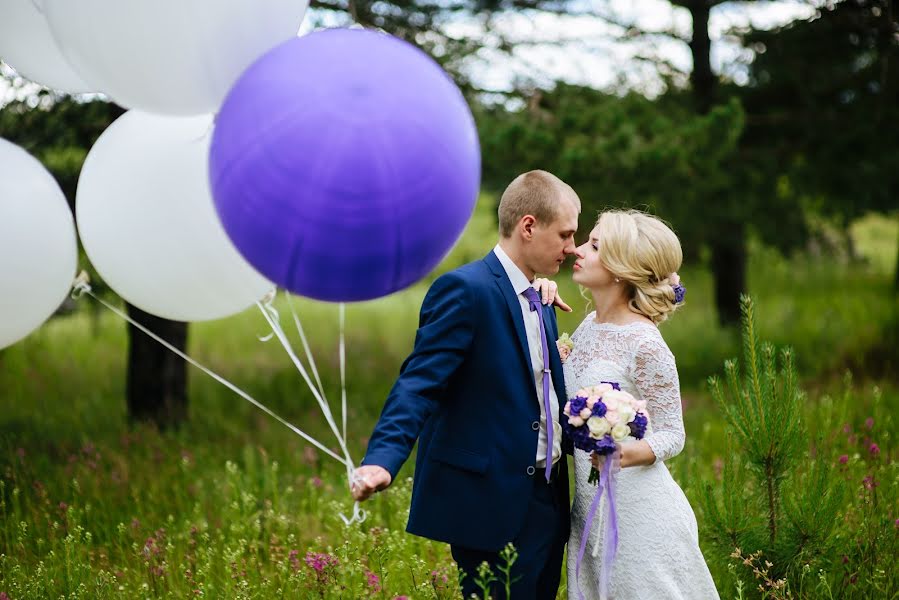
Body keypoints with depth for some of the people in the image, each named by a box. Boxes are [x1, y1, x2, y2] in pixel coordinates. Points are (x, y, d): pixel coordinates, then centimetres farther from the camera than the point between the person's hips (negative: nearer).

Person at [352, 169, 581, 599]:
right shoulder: (465, 290, -13)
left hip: (546, 499, 9)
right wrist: (383, 459, -35)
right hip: (492, 503, -9)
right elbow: (420, 383, -21)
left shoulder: (540, 302, 15)